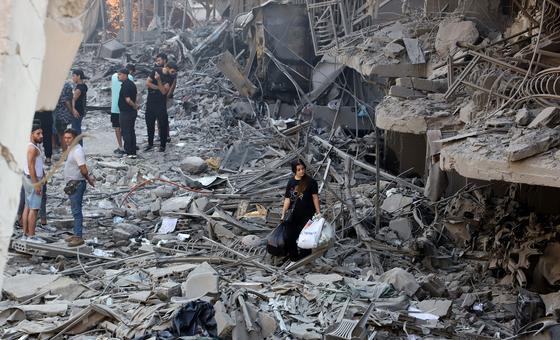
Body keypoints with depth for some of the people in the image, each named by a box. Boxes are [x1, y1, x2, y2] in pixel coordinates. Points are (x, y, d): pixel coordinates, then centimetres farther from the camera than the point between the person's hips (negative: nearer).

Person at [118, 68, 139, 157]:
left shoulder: (125, 85, -19)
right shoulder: (132, 84, 12)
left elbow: (128, 99, -26)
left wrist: (134, 106, -13)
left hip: (125, 112, -9)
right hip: (132, 112, 9)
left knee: (126, 133, -3)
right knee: (131, 132, 13)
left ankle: (128, 152, -1)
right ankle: (133, 152, 16)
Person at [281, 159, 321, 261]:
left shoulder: (311, 182, -8)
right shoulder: (291, 182, 4)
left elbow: (315, 197, -6)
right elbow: (287, 199, 5)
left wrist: (318, 213, -8)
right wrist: (283, 214, 2)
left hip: (307, 215, -4)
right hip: (294, 215, 4)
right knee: (289, 237, 5)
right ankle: (294, 257, 25)